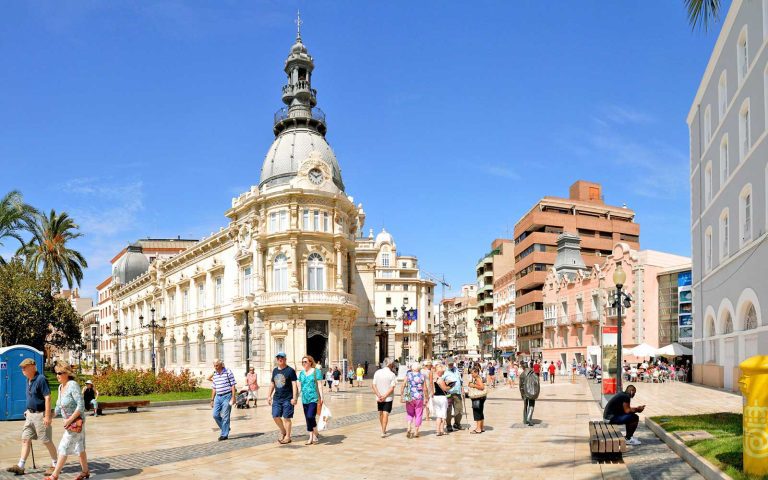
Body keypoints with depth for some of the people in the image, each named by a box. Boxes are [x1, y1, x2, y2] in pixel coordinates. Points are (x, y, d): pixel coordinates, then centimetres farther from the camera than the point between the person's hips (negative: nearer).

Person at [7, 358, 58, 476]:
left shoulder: (40, 379, -18)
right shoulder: (28, 380, 10)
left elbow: (47, 398, -21)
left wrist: (47, 416, -23)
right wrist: (28, 411, 18)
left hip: (40, 414, -9)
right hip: (30, 414, 9)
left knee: (46, 441, 0)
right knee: (25, 439, 7)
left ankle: (55, 465, 12)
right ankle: (20, 466, 12)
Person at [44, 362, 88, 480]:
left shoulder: (73, 385, -19)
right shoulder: (61, 387, 7)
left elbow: (81, 406, -22)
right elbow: (59, 407, 16)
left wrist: (70, 420, -21)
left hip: (76, 421, -9)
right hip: (69, 421, 9)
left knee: (64, 447, -4)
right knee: (79, 447, 15)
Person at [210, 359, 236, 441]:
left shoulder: (228, 372, -7)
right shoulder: (215, 374, 10)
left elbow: (233, 386, -8)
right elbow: (214, 388, 17)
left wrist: (233, 397, -14)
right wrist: (212, 400, 15)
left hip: (227, 396, -6)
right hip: (218, 397, 6)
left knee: (225, 416, -4)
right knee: (215, 415, 2)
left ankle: (224, 435, 4)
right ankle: (225, 428, 22)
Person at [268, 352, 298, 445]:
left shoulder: (290, 370, -7)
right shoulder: (275, 370, 12)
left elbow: (294, 385, -10)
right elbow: (272, 384, 20)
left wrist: (294, 398, -16)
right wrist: (269, 395, 17)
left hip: (287, 399, -6)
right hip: (276, 398, 6)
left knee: (286, 418, 0)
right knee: (275, 416, 4)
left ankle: (287, 437, 12)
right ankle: (283, 432, 27)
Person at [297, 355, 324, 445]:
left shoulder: (316, 371, -3)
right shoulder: (301, 373, 12)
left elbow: (319, 385, -5)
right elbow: (299, 385, 17)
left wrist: (321, 397, -10)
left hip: (314, 398, -6)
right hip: (305, 399, 6)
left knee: (311, 417, -17)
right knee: (308, 418, 9)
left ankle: (315, 435, 2)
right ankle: (311, 438, 17)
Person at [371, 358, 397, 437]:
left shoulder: (377, 372, 0)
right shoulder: (392, 374, -12)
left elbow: (373, 385, -4)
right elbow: (392, 388, -17)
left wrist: (379, 395, -10)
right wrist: (385, 396, -14)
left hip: (379, 397, 4)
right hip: (388, 398, -4)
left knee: (381, 413, 18)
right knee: (385, 414, -1)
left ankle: (383, 430, 32)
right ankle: (383, 432, -6)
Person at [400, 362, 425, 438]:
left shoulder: (408, 375, 0)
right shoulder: (422, 376, -1)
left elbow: (403, 386, -4)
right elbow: (424, 389, -1)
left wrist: (401, 396, 2)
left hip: (410, 398, 1)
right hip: (419, 398, -1)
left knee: (409, 414, 15)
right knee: (418, 415, 9)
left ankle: (409, 427, -6)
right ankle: (416, 432, 11)